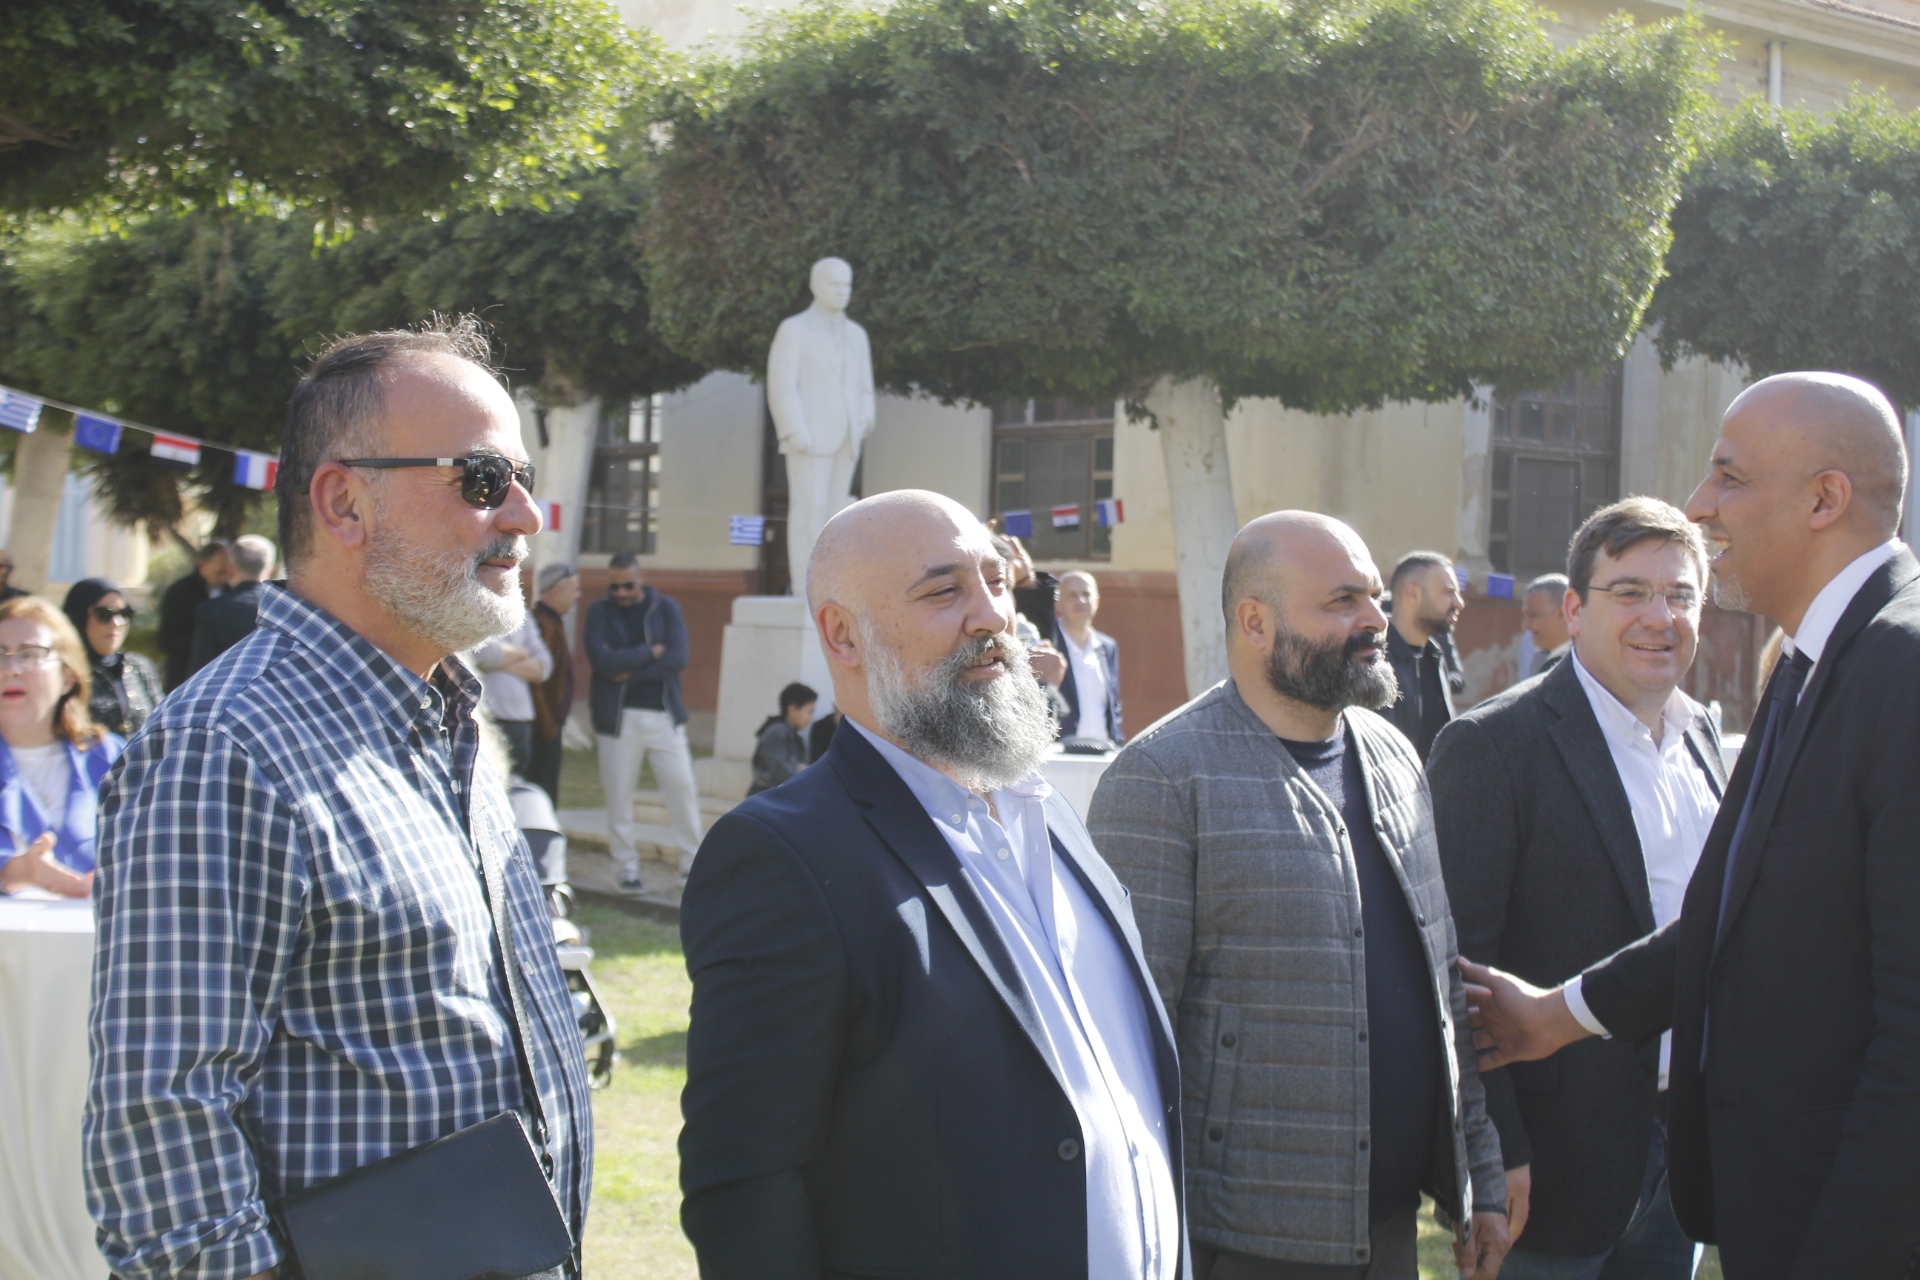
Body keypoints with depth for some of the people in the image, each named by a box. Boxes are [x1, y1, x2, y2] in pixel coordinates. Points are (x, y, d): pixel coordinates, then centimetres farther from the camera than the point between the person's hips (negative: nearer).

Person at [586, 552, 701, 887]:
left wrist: (629, 669, -13)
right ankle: (627, 868, 11)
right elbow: (602, 659, -13)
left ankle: (693, 862, 9)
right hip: (618, 717, -1)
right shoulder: (599, 612, 3)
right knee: (619, 795, 1)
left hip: (664, 715, 1)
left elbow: (678, 658, -9)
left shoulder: (666, 608, 5)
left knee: (682, 787, -1)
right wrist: (650, 652, -10)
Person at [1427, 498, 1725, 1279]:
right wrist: (1496, 1149, -18)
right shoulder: (1493, 745, -14)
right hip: (1559, 1153, -7)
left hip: (1687, 1146, 7)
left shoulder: (1700, 734, 10)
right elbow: (1459, 964, -16)